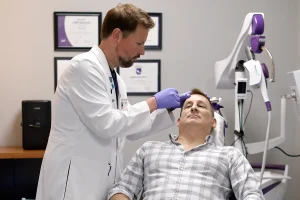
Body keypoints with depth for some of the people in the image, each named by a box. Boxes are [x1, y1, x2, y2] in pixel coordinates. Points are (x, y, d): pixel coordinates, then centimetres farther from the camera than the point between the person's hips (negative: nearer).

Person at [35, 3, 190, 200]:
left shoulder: (115, 78, 13)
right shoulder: (85, 66, -15)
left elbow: (131, 128, 18)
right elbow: (106, 124, -23)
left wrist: (169, 108, 9)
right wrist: (154, 102, -13)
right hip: (73, 183, -9)